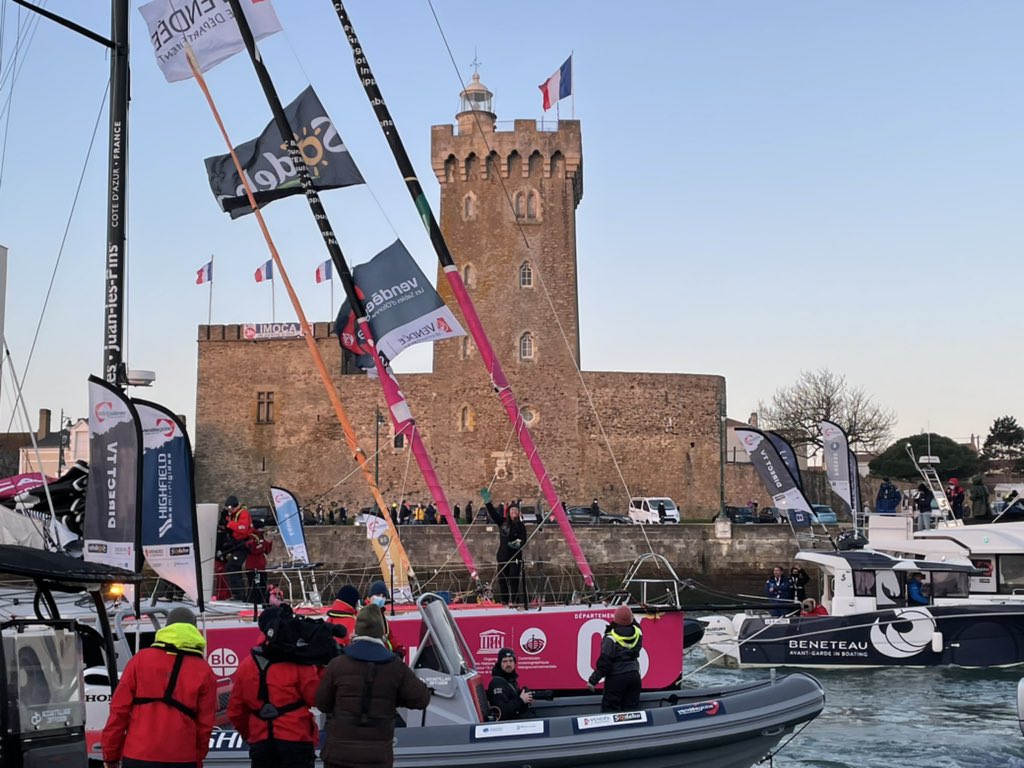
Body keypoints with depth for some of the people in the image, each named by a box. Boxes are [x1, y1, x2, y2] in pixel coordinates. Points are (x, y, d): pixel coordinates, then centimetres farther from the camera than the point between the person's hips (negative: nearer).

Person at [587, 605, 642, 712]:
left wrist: (593, 680, -12)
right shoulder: (637, 633, -5)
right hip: (634, 675, 5)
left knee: (610, 710, 3)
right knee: (631, 708, 13)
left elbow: (604, 662, -19)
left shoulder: (611, 639, -18)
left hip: (616, 678, -5)